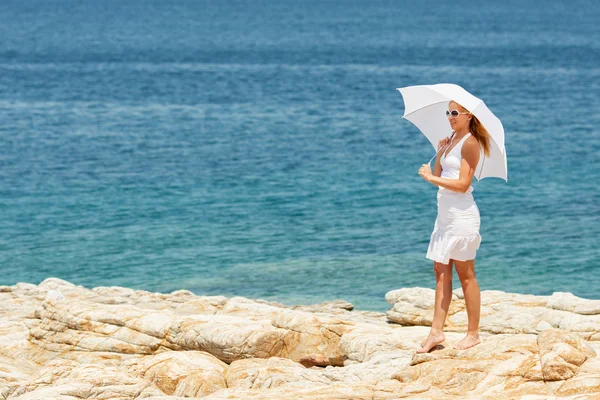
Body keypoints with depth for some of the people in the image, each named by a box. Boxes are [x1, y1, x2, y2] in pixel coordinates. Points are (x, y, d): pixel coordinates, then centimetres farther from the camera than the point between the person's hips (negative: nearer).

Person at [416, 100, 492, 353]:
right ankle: (437, 331, 6)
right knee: (441, 272, 6)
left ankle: (473, 333, 5)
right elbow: (438, 175, 13)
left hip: (461, 215, -9)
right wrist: (440, 152, 1)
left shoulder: (470, 143, -11)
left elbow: (463, 184, -17)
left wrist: (431, 178, -13)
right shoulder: (451, 141, 15)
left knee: (465, 274, -2)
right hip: (445, 214, 9)